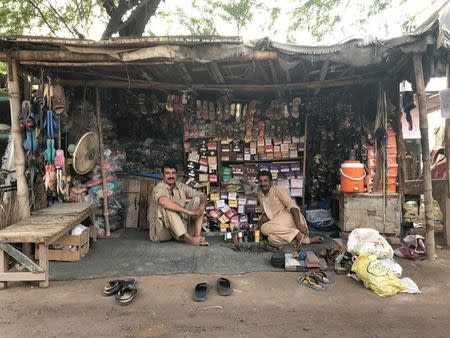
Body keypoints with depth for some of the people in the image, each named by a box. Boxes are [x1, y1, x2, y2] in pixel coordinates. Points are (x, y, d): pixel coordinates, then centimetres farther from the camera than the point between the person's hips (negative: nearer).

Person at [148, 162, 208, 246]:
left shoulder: (181, 186, 5)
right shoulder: (159, 188, -14)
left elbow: (202, 196, 3)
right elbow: (163, 201, -37)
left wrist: (202, 205, -22)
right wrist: (188, 211, -36)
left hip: (180, 226, 6)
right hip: (161, 229, -6)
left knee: (197, 199, -4)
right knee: (166, 206, -32)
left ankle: (197, 235, -19)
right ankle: (187, 238, -34)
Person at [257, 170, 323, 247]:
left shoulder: (278, 189, -2)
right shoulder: (260, 194, 18)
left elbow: (292, 206, -12)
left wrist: (298, 224, -26)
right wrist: (264, 215, 5)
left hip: (288, 216, -6)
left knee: (265, 228, -31)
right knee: (272, 239, -28)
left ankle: (298, 235, -26)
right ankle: (305, 239, -24)